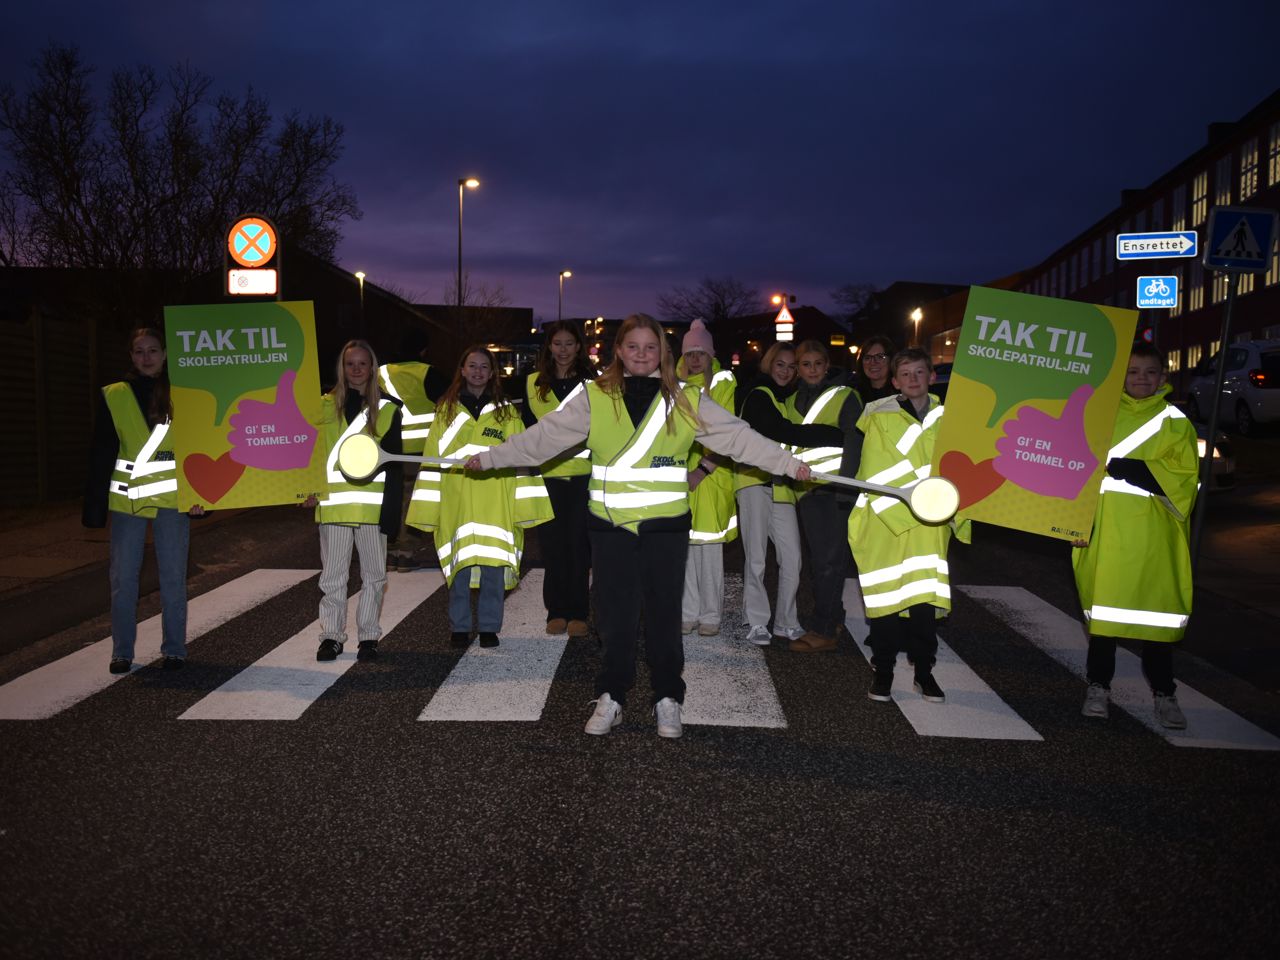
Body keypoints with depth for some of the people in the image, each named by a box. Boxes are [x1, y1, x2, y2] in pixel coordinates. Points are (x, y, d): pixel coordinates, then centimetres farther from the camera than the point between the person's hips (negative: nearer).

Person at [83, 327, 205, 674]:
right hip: (126, 500, 1)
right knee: (123, 579, 5)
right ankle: (121, 652, 17)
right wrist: (94, 506, -2)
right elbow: (101, 455, 3)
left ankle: (174, 649, 16)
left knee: (173, 579, 4)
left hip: (172, 500, -1)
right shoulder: (115, 396, 5)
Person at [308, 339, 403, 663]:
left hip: (373, 505, 0)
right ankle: (331, 636, 14)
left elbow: (394, 462, 3)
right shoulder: (324, 406, 8)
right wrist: (308, 489, -5)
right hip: (333, 505, 0)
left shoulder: (387, 408, 5)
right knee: (332, 575, 5)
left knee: (373, 574, 6)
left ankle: (369, 636, 16)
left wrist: (392, 508, -3)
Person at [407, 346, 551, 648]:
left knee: (493, 569, 1)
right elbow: (432, 460, 7)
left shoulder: (506, 412, 8)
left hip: (495, 507, 0)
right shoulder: (446, 410, 9)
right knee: (459, 567, 3)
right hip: (456, 505, 0)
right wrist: (427, 509, 1)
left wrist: (524, 506, -2)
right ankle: (460, 627, 17)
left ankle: (489, 627, 15)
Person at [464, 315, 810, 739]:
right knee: (616, 615, 8)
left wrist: (791, 464, -4)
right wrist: (488, 458, 1)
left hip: (666, 525, 0)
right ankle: (610, 697, 24)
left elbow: (738, 437, 2)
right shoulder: (595, 398, 3)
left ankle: (668, 699, 24)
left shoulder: (687, 401, 3)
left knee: (664, 614, 8)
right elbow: (542, 436, 3)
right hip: (611, 526, 0)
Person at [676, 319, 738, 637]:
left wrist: (702, 470, -16)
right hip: (680, 474, 4)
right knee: (683, 545, 5)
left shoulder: (723, 384, 0)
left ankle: (710, 615, 8)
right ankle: (687, 613, 14)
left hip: (711, 475, -4)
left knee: (709, 547, -2)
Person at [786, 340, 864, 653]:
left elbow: (854, 444, -8)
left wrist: (845, 487, -16)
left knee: (829, 560, -7)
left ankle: (824, 631, -4)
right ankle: (833, 618, 23)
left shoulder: (845, 396, -2)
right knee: (816, 559, 11)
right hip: (805, 490, 7)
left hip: (833, 489, -6)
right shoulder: (793, 401, 16)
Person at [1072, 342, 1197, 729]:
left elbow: (1183, 473, -7)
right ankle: (1099, 686, 18)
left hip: (1152, 534, -1)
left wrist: (1121, 467, -18)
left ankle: (1164, 693, 16)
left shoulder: (1176, 422, 5)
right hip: (1105, 530, 1)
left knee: (1157, 607, 2)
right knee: (1102, 605, 5)